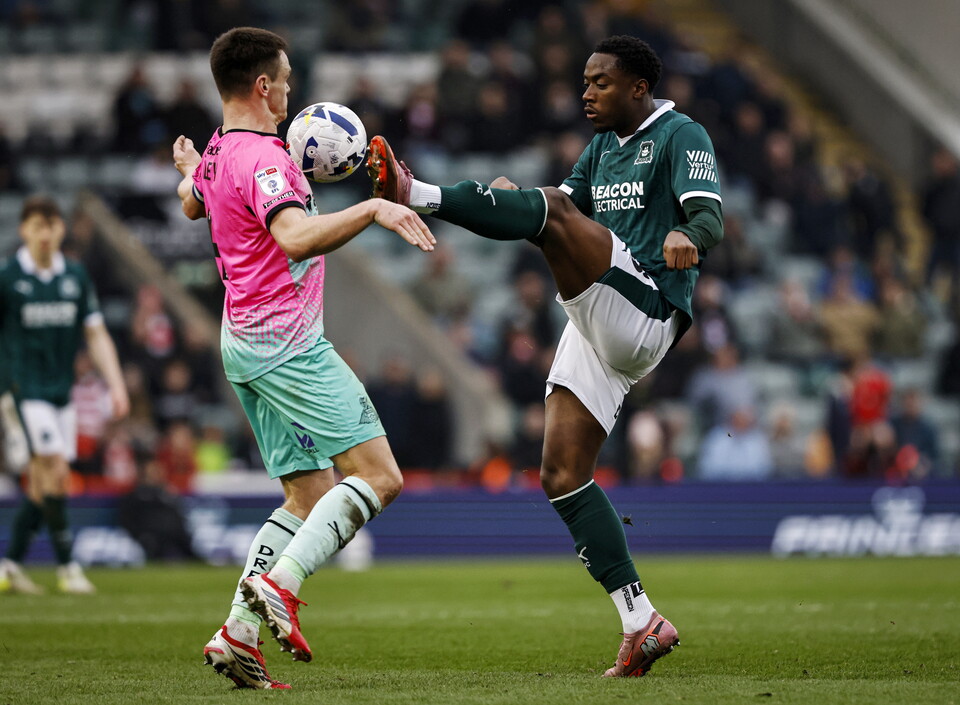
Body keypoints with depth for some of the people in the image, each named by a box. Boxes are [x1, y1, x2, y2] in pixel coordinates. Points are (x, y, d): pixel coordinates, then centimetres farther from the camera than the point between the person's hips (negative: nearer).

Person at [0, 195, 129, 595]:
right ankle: (67, 566, -11)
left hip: (62, 389, 5)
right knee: (54, 469, -16)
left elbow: (96, 335, 9)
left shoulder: (76, 276, 7)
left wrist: (116, 385, 0)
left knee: (41, 480, 5)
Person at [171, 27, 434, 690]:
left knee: (311, 498, 9)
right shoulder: (261, 156, -16)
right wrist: (371, 208, -35)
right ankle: (278, 586, -20)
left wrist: (190, 170, 58)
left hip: (246, 347, 10)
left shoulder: (215, 152, 14)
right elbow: (295, 237, -33)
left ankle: (238, 634, 0)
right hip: (288, 344, -10)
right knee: (379, 476, -11)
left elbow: (193, 204, 38)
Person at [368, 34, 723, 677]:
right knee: (563, 477, 1)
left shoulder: (681, 136, 0)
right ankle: (642, 624, 1)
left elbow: (710, 218, -14)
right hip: (599, 331, 9)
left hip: (644, 313, -9)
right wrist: (509, 198, -1)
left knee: (552, 210, -26)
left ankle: (416, 193, -39)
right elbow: (569, 204, 21)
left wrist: (687, 236, -39)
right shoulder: (603, 147, 25)